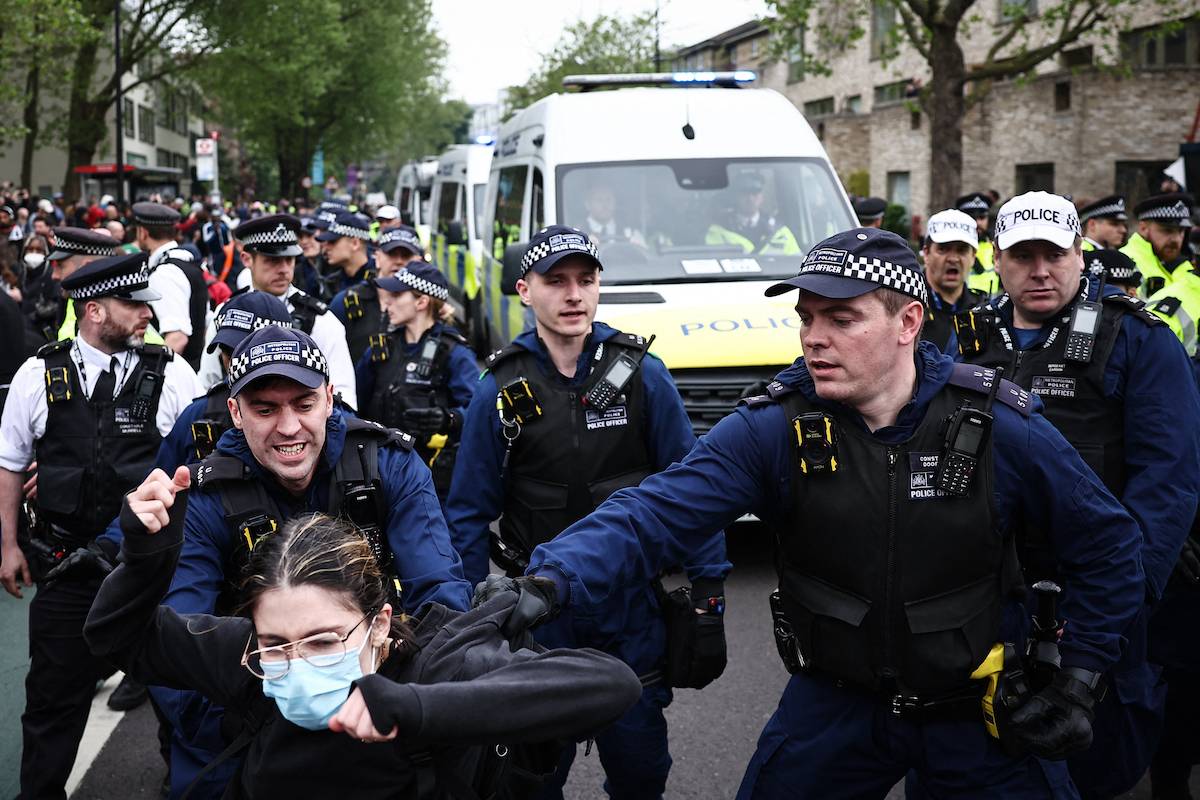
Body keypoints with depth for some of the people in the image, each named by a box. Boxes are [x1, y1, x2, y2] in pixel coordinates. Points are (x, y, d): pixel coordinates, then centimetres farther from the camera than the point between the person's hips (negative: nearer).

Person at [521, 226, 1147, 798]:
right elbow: (654, 515, -26)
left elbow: (1108, 543, -2)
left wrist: (1080, 680, -5)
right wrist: (548, 580, -43)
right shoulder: (772, 428, -15)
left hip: (976, 715, 0)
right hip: (835, 700, 1)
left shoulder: (1000, 427, -15)